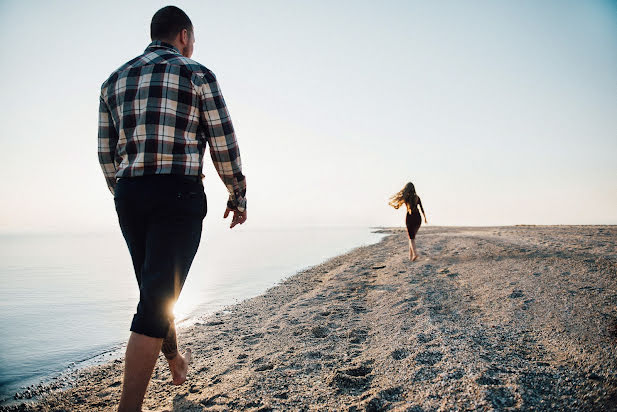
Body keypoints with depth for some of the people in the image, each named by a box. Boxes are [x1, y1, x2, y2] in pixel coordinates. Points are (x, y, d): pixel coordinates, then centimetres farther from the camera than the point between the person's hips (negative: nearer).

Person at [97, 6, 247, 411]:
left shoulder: (115, 80, 17)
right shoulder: (196, 74, 2)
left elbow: (106, 151, 14)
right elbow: (224, 144, -2)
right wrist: (238, 196, 8)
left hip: (129, 194, 6)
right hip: (179, 193, -6)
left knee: (156, 290, 20)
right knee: (158, 299, -6)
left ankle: (177, 363, 41)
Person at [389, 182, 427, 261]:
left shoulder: (405, 197, -3)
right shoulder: (417, 197, 2)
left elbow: (397, 206, 5)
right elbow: (422, 208, 4)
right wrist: (425, 218, 14)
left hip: (409, 218, -3)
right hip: (418, 217, 3)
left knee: (411, 237, -3)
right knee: (412, 236, 16)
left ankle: (415, 253, -26)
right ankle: (411, 255, 15)